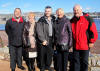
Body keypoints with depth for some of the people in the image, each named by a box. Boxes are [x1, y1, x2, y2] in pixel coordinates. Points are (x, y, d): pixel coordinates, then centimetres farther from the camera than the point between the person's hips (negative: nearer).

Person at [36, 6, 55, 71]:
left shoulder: (53, 19, 10)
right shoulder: (41, 20, -5)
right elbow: (39, 31, -10)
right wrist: (43, 40, -13)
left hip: (50, 40, 4)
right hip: (43, 41, -4)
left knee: (50, 54, 10)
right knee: (42, 54, 4)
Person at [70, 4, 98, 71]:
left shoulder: (88, 18, -9)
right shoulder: (72, 20, 5)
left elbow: (94, 31, -9)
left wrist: (91, 42, -8)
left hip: (85, 46, -4)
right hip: (75, 46, 4)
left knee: (84, 62, 9)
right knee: (76, 61, 15)